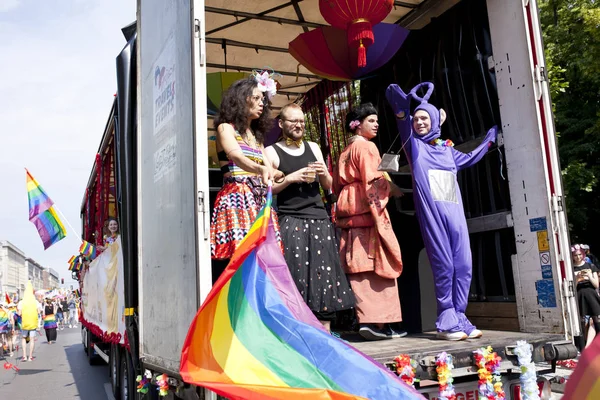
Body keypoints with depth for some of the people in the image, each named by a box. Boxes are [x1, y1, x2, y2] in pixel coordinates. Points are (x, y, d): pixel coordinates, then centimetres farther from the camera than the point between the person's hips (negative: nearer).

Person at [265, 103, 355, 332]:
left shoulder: (313, 148, 17)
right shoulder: (271, 152, 3)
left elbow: (328, 186, 21)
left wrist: (324, 173, 1)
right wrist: (292, 177, -13)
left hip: (319, 219, 5)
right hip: (290, 221, -4)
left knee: (325, 273, 2)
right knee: (297, 275, -10)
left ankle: (325, 332, 9)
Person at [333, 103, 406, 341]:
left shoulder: (347, 150, 22)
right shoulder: (366, 146, -4)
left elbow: (338, 185, 22)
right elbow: (373, 180, -13)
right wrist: (392, 189, -2)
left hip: (349, 210, 9)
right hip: (367, 208, -8)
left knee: (360, 268, 2)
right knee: (379, 264, -6)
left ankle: (366, 319, 1)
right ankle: (378, 321, -7)